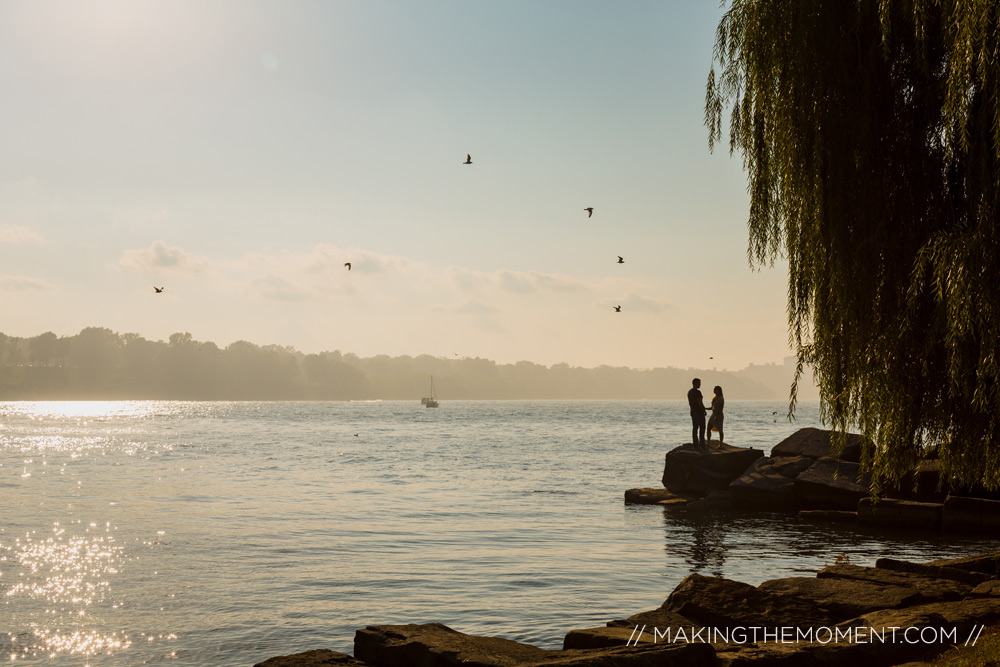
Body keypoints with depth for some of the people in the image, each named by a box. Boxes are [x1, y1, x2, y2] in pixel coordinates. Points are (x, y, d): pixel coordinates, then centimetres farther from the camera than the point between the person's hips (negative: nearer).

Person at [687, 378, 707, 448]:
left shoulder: (689, 392, 10)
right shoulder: (697, 392, -18)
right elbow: (700, 403, -21)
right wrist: (704, 411, -9)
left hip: (693, 412, 9)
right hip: (699, 412, -9)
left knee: (694, 428, 9)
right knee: (702, 428, -3)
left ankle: (695, 443, 11)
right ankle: (701, 444, -4)